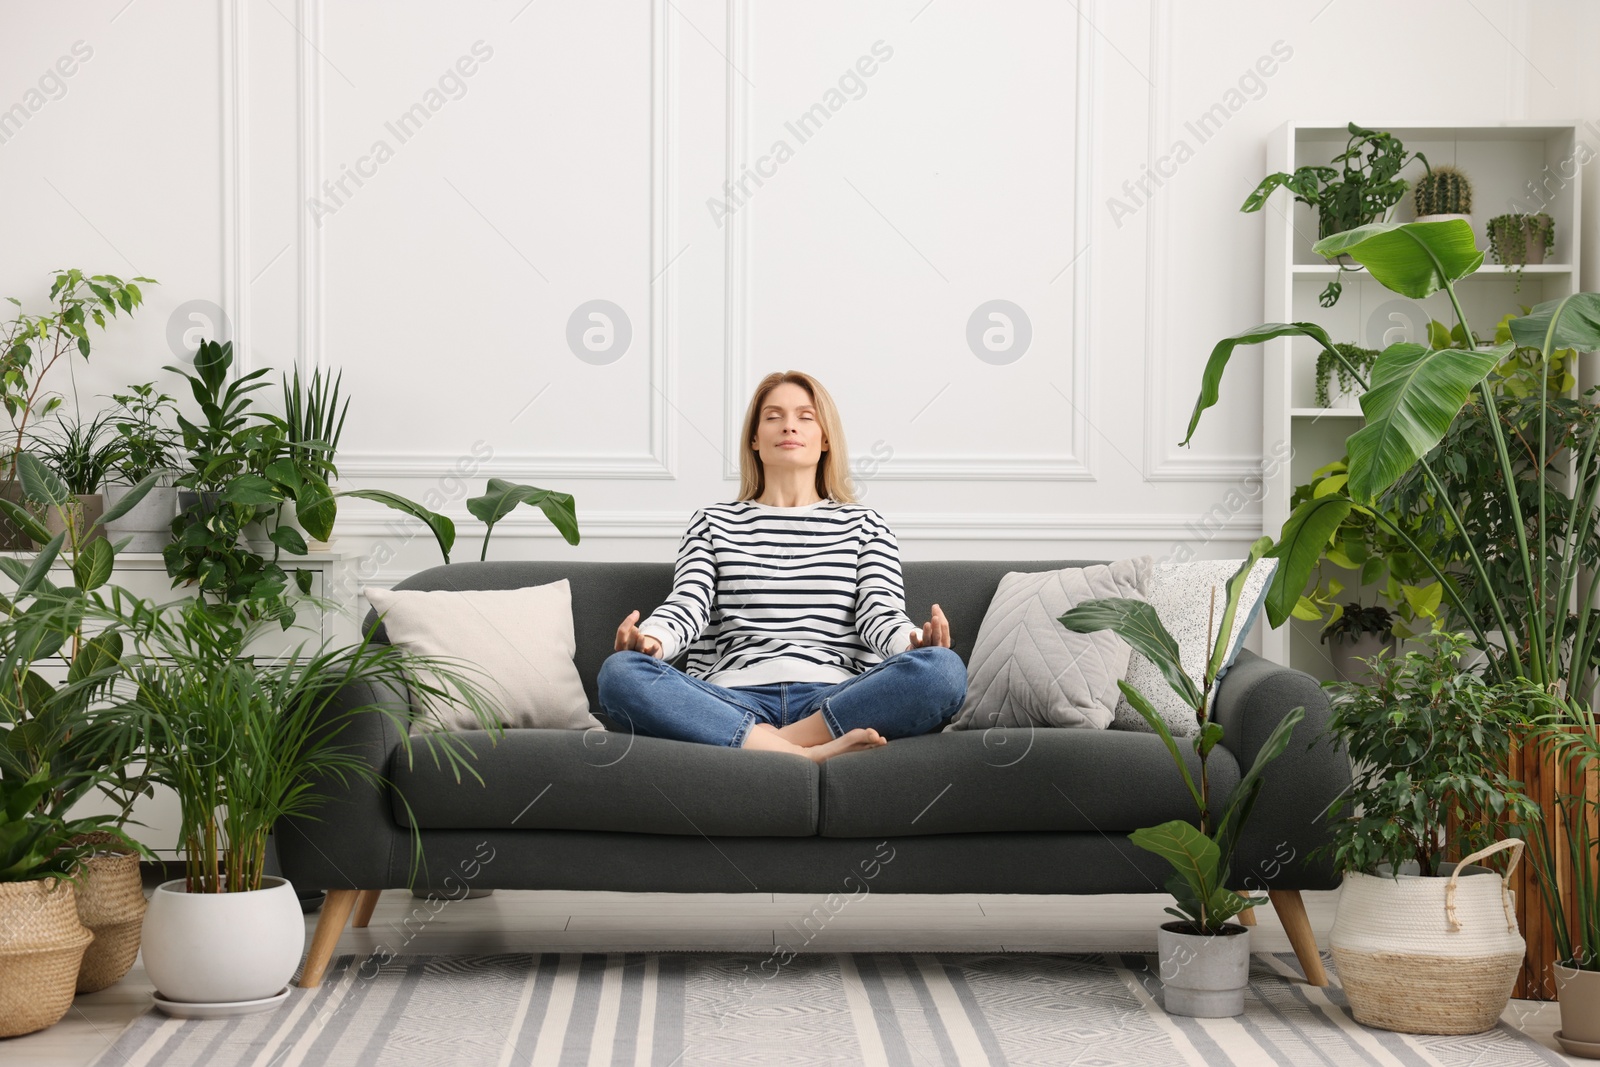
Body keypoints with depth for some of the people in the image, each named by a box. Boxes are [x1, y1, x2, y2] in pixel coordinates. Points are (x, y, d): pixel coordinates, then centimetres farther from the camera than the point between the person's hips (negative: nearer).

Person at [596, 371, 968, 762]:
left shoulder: (863, 524, 22)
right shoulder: (713, 523, 23)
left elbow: (881, 613, 6)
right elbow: (687, 606, 6)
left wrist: (915, 643, -19)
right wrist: (649, 639, -19)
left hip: (837, 701, 0)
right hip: (733, 702, 0)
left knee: (944, 668, -30)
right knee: (619, 672, -30)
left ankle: (779, 743, -26)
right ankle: (804, 754, -34)